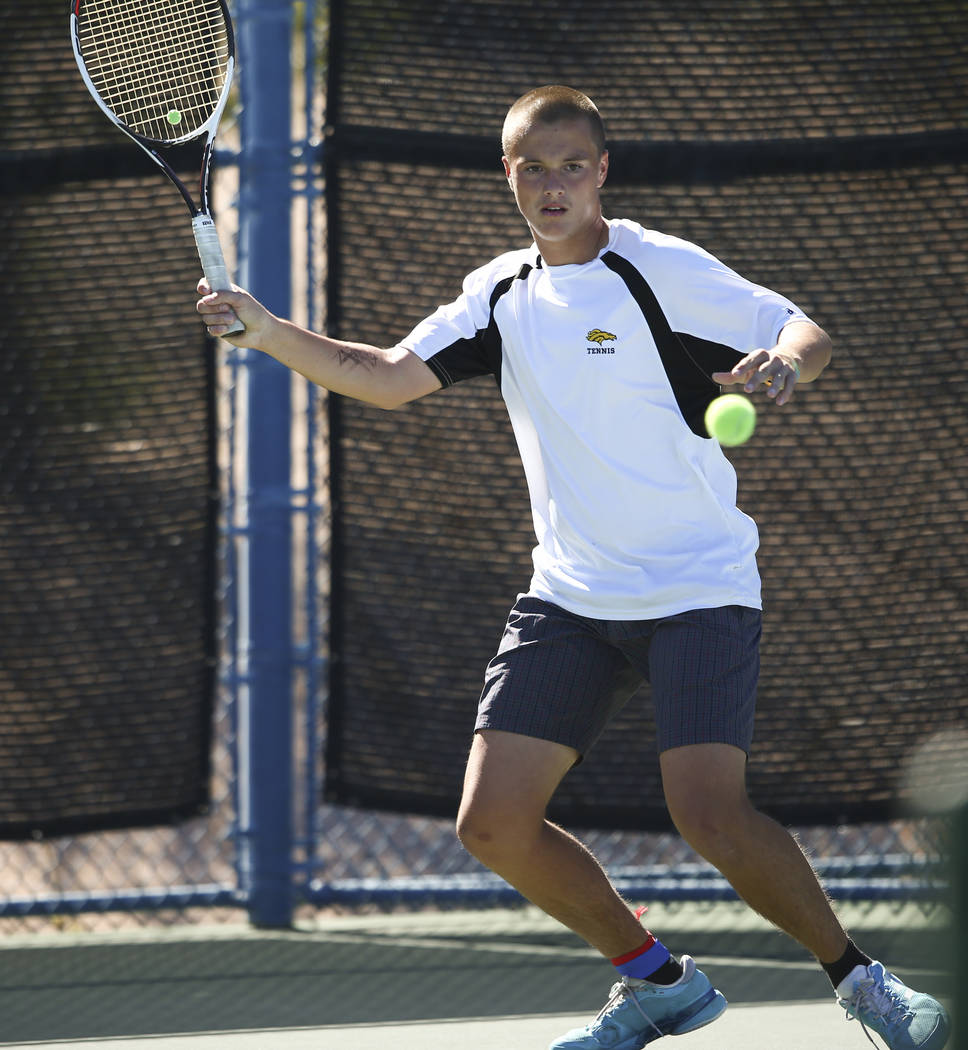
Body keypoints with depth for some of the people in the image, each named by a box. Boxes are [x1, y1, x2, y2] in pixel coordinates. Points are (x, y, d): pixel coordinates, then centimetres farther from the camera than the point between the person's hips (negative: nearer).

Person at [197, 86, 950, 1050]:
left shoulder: (661, 270, -9)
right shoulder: (501, 294, 8)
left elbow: (804, 332, -10)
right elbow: (390, 377, 4)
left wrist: (782, 365, -34)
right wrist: (270, 335, -11)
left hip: (697, 589, -6)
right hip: (570, 597, 6)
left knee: (709, 816, -22)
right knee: (493, 824, -4)